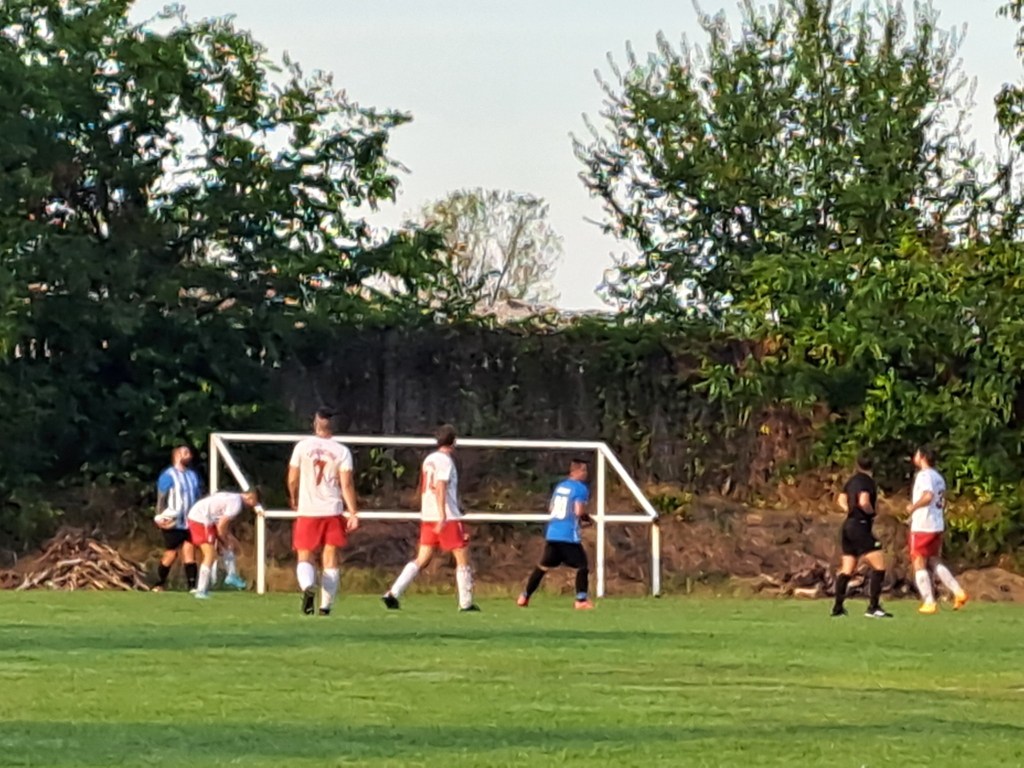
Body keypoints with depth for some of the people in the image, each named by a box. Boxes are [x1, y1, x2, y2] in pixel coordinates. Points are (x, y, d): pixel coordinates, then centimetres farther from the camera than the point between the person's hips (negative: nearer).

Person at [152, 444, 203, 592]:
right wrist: (160, 518, -18)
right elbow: (161, 499, -9)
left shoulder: (193, 475, 14)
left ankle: (192, 586, -6)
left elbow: (199, 498, 20)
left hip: (190, 523, 5)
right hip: (173, 524, -5)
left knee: (189, 553, -2)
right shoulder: (168, 476, -7)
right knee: (171, 554, 0)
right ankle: (159, 585, 16)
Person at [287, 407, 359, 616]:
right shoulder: (342, 451, -2)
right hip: (333, 511, 1)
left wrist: (293, 499, 21)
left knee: (305, 557, 4)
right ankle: (326, 605, 3)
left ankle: (308, 586, -27)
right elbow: (346, 484, -6)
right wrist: (353, 513, -1)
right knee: (330, 559, 7)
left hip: (307, 511, -1)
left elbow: (292, 480, 2)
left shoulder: (302, 446, -2)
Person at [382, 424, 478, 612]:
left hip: (427, 517, 8)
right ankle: (466, 603, 4)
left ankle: (393, 593, -7)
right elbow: (440, 489, -20)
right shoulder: (445, 460, -10)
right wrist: (443, 517, -26)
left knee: (422, 560, 6)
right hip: (448, 517, -8)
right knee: (463, 558, 3)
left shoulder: (429, 459, 15)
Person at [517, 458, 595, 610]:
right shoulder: (581, 488, -6)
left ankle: (524, 597, 17)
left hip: (552, 533, 7)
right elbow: (579, 511, -16)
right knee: (582, 566, 1)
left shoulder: (560, 486, 16)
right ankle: (581, 600, -8)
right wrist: (586, 516, 6)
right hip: (569, 535, -7)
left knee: (543, 566, 16)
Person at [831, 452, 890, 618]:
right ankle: (873, 607, -15)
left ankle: (838, 607, 16)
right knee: (879, 566, -9)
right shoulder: (867, 481, -11)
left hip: (848, 525, 9)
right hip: (860, 526, -9)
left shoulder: (852, 480, 14)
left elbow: (841, 499, 26)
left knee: (847, 569, 15)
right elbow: (863, 502, -25)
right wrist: (873, 511, -7)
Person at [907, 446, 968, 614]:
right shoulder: (938, 477, 14)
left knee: (919, 564, 0)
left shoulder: (924, 475, -14)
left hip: (922, 527, -8)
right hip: (937, 526, 8)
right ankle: (958, 592, 6)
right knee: (935, 562, 17)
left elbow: (928, 496, -30)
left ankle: (929, 603, -3)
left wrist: (913, 507, -16)